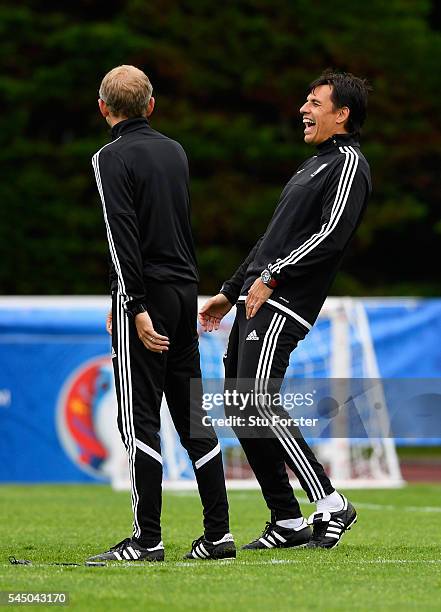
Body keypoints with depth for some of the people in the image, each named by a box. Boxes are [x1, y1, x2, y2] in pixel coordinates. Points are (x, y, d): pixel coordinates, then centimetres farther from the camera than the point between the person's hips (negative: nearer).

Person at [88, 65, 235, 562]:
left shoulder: (113, 157, -8)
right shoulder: (175, 152, 14)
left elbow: (123, 237, -17)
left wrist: (136, 307, -20)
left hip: (147, 296, -7)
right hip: (186, 292, 7)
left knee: (139, 419, -4)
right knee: (192, 415, 9)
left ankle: (147, 539, -6)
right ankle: (218, 534, 9)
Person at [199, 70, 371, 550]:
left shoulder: (348, 165, -5)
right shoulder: (314, 164, 25)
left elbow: (331, 236, -19)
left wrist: (271, 277, -20)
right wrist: (230, 292, 28)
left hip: (282, 304, -10)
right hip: (256, 299, 10)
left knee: (257, 401, -18)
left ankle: (330, 505, -12)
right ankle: (287, 521, 8)